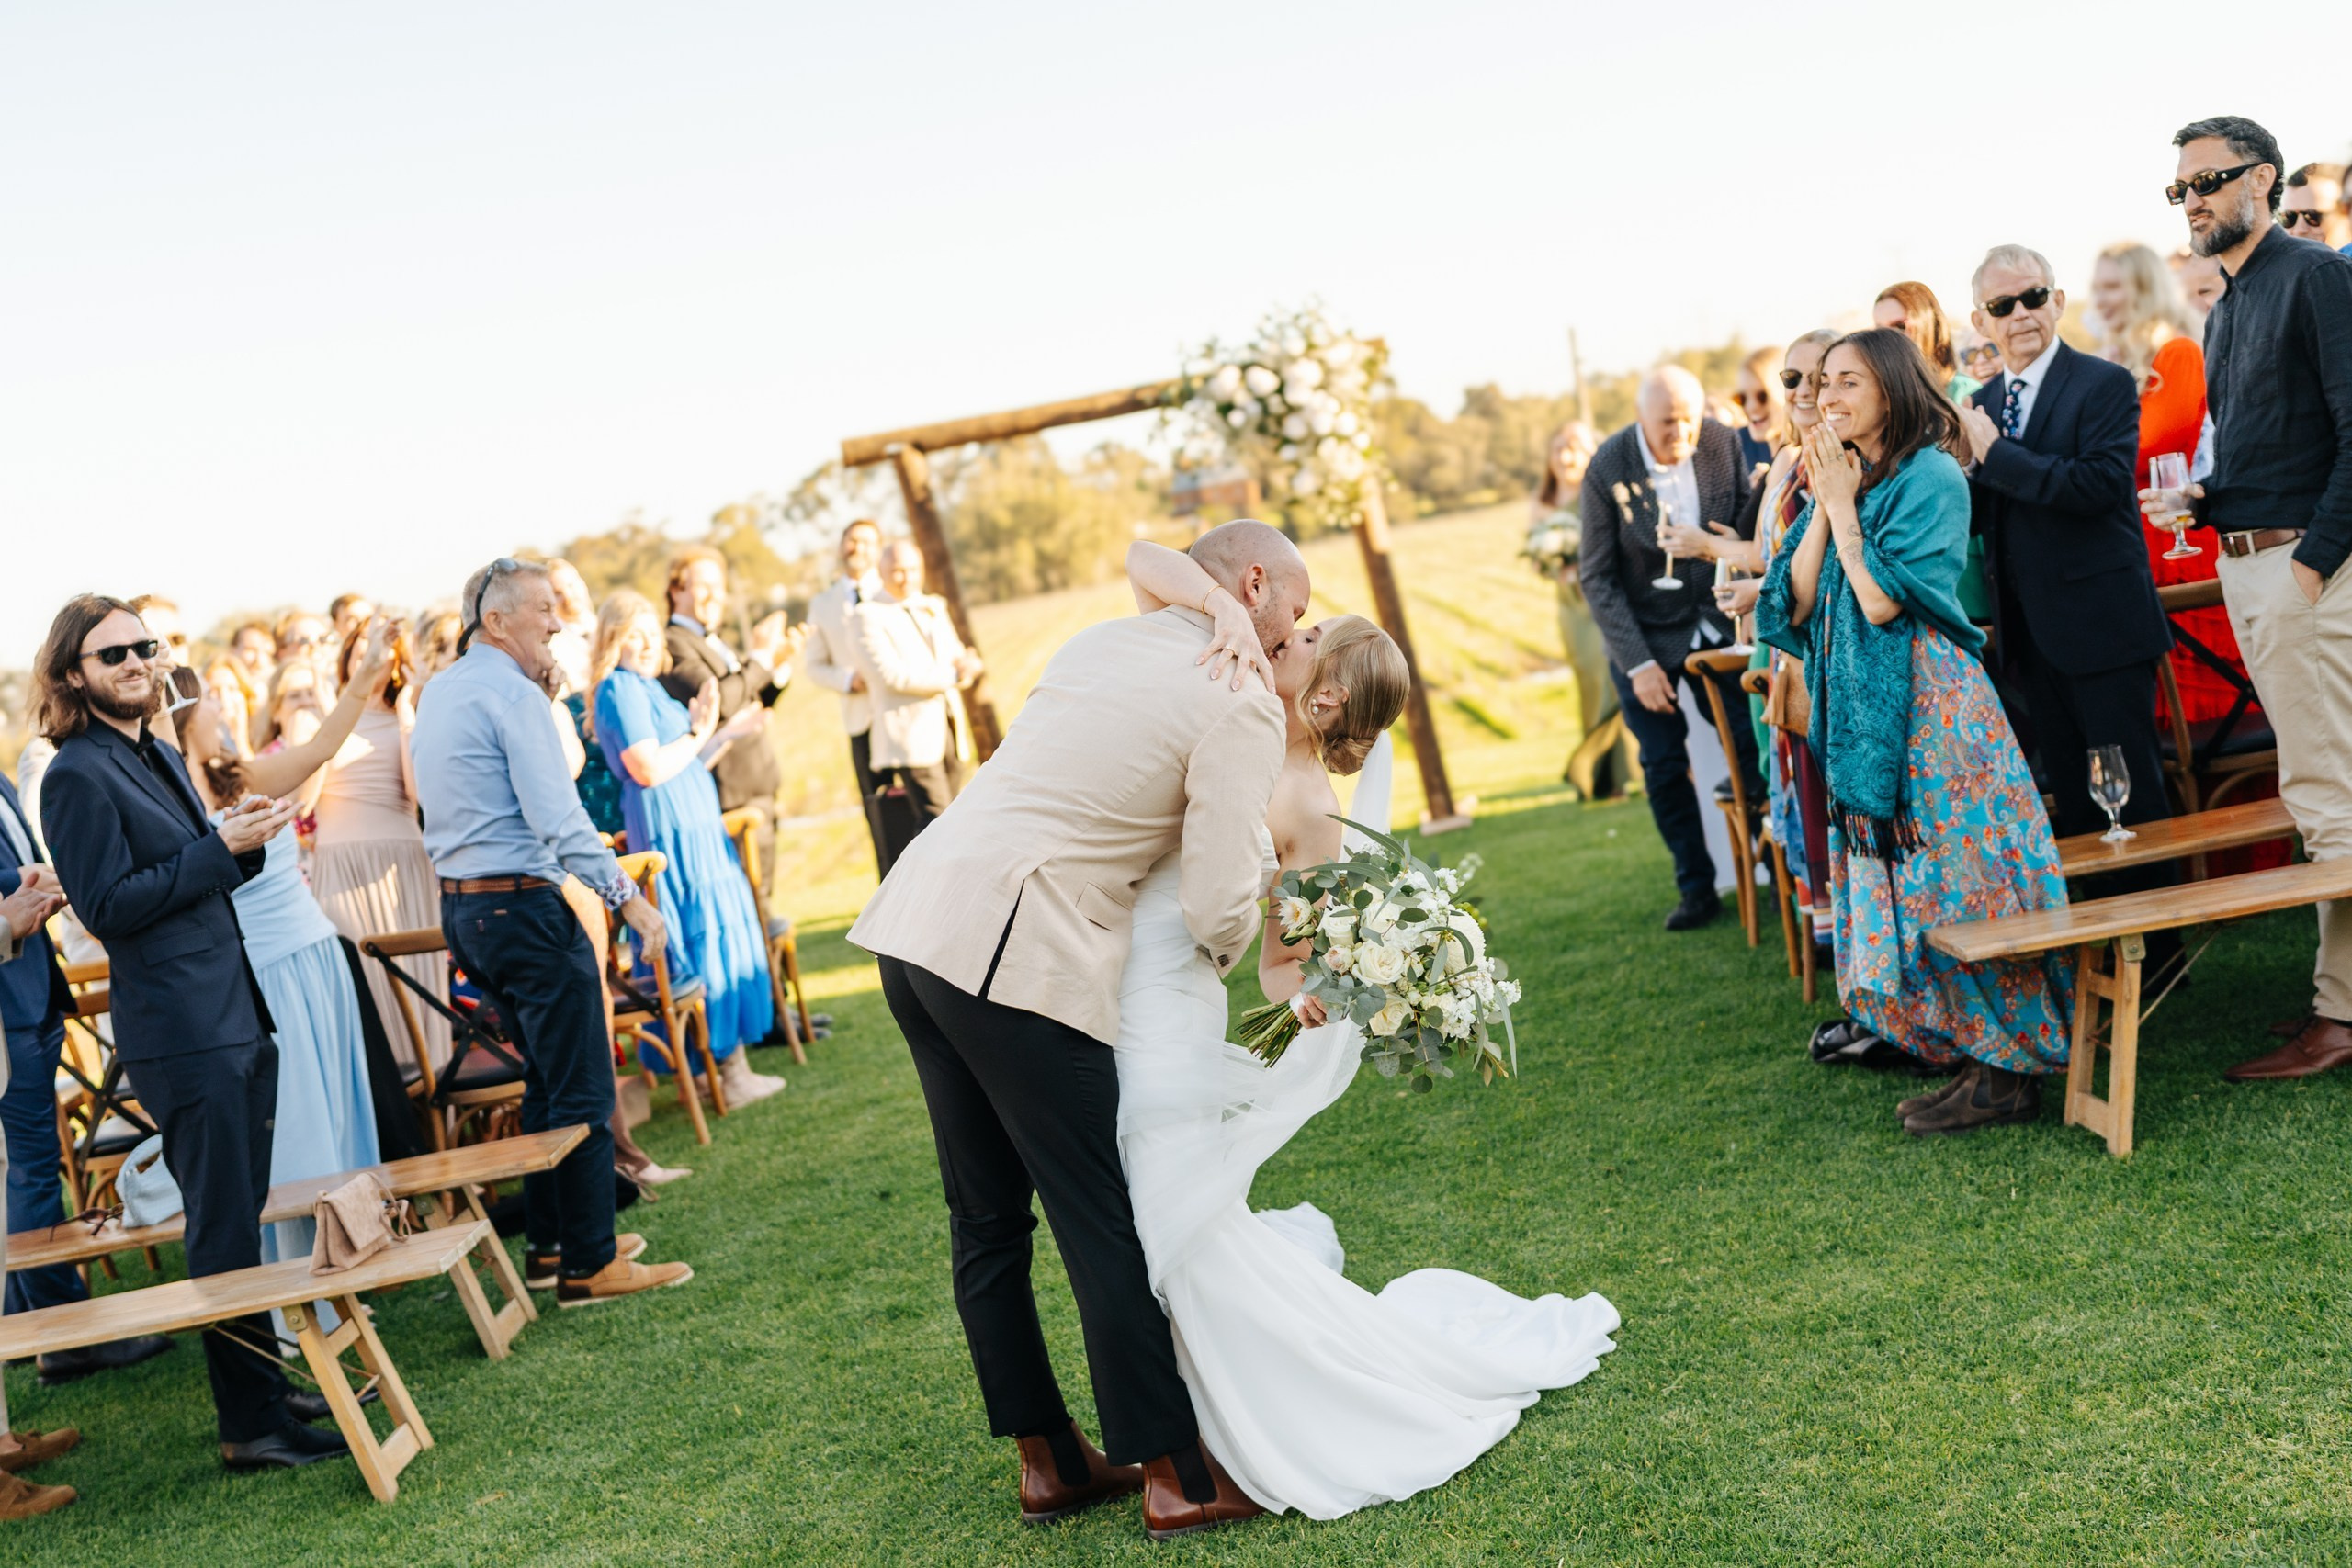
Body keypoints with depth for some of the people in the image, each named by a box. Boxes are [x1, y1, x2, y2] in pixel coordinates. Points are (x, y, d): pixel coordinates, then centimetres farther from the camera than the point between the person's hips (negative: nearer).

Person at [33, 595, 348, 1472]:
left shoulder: (159, 757, 16)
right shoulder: (78, 775, -11)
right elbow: (107, 908, -16)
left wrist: (246, 838, 2)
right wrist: (223, 847, -18)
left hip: (236, 1013, 9)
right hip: (178, 1031, -9)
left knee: (244, 1221, 16)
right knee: (225, 1234, -4)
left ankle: (271, 1379, 27)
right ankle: (251, 1426, 4)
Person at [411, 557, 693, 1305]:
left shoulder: (438, 692, 14)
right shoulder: (511, 692, -15)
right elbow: (556, 816, -22)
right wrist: (626, 894, -20)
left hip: (463, 906, 10)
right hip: (523, 906, -10)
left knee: (546, 1079, 19)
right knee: (581, 1090, -4)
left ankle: (548, 1241, 26)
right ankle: (587, 1265, -1)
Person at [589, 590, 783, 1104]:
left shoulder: (645, 687, 19)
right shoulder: (621, 690, -11)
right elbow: (649, 769, -21)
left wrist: (727, 735, 13)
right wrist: (700, 733, -10)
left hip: (693, 826, 10)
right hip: (671, 829, -10)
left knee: (713, 939, 11)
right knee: (709, 941, -7)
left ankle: (725, 1063, 16)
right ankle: (730, 1071, -2)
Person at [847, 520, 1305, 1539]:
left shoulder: (1097, 641, 16)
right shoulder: (1241, 705, -6)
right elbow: (1219, 910, -12)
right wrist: (1230, 947, 12)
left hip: (915, 918, 9)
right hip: (1020, 954, -8)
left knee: (986, 1218, 15)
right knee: (1106, 1223, 2)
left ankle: (1047, 1460, 28)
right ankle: (1174, 1477, 13)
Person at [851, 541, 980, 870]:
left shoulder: (934, 607, 20)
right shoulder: (867, 615, -3)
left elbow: (956, 656, 16)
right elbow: (891, 674, -14)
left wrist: (966, 664, -9)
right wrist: (952, 676, -12)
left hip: (951, 729, 7)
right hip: (910, 734, -7)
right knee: (935, 818, -15)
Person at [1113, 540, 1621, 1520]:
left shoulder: (1310, 808, -9)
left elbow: (1279, 967, -5)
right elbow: (1142, 560, -1)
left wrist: (1310, 995, -27)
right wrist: (1224, 611, -18)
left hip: (1163, 1010, -6)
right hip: (1094, 992, 6)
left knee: (1196, 1255, -2)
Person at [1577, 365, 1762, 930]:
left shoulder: (1722, 443, -11)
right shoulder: (1608, 470, -17)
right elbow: (1597, 578, -11)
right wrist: (1637, 663, -14)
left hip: (1717, 622, 2)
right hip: (1646, 634, -1)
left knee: (1753, 746, -5)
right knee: (1664, 766, 4)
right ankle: (1697, 889, 17)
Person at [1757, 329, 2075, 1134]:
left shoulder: (1931, 478, -8)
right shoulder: (1843, 481, 15)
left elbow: (1882, 599, -18)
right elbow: (1798, 602, 6)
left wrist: (1843, 504, -9)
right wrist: (1824, 506, 0)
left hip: (1931, 706, -8)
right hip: (1863, 715, 8)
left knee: (1957, 886, -5)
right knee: (1895, 892, 9)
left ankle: (2011, 1070, 4)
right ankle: (1975, 1057, 18)